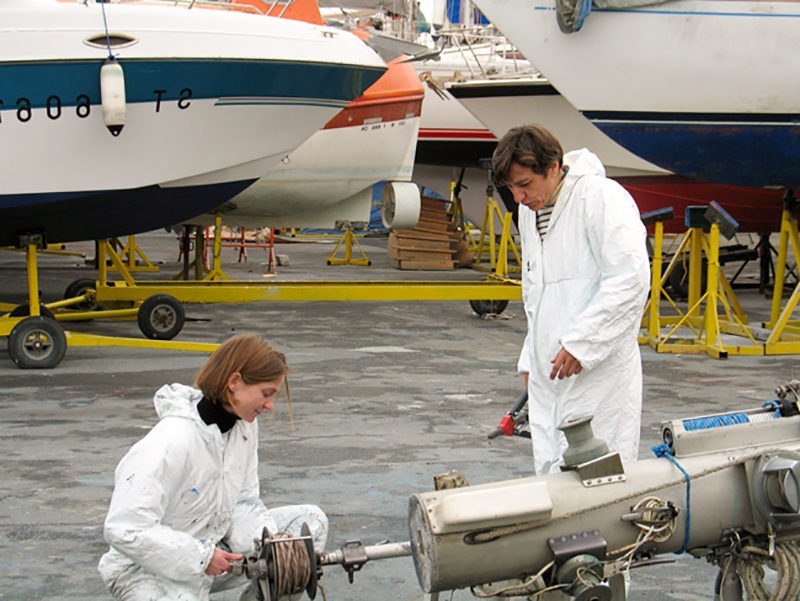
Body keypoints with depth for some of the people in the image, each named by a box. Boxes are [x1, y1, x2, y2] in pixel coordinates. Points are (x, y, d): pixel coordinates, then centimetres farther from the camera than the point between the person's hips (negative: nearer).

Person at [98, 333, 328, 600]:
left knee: (310, 521, 0)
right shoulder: (173, 441, -28)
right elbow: (124, 530, -30)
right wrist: (202, 557, -26)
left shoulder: (245, 427, -3)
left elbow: (245, 501, 6)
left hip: (213, 545, 8)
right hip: (148, 568, -8)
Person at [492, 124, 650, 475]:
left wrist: (580, 343, -17)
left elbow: (631, 278, -18)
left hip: (599, 373, -8)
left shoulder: (602, 197, -11)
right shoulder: (530, 211, 16)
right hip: (549, 374, 8)